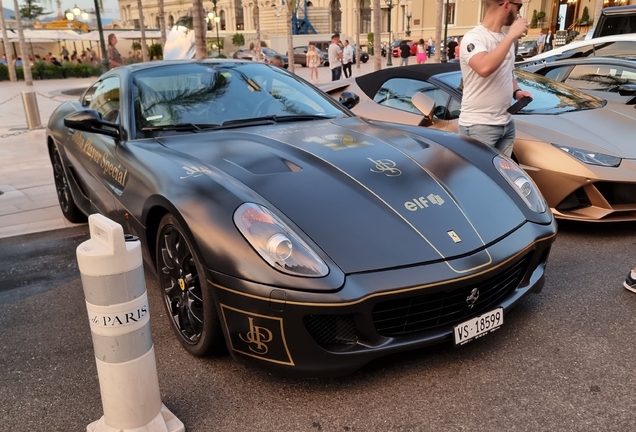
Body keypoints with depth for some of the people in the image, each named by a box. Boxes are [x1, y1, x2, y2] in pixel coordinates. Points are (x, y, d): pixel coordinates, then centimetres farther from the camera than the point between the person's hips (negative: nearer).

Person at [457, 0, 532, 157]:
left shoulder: (505, 39, 13)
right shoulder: (474, 37, -14)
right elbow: (484, 68, -34)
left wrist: (516, 91, 5)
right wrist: (512, 35, -25)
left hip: (506, 123, 8)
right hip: (478, 126, -8)